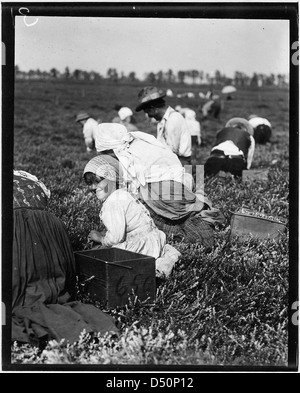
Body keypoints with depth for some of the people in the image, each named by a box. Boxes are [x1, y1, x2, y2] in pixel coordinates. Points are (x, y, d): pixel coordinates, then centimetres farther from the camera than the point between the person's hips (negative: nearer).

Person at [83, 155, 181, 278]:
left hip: (142, 247, -10)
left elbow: (116, 238, -23)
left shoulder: (113, 202, -19)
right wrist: (103, 233, 7)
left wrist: (100, 238, -4)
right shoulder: (122, 194, 14)